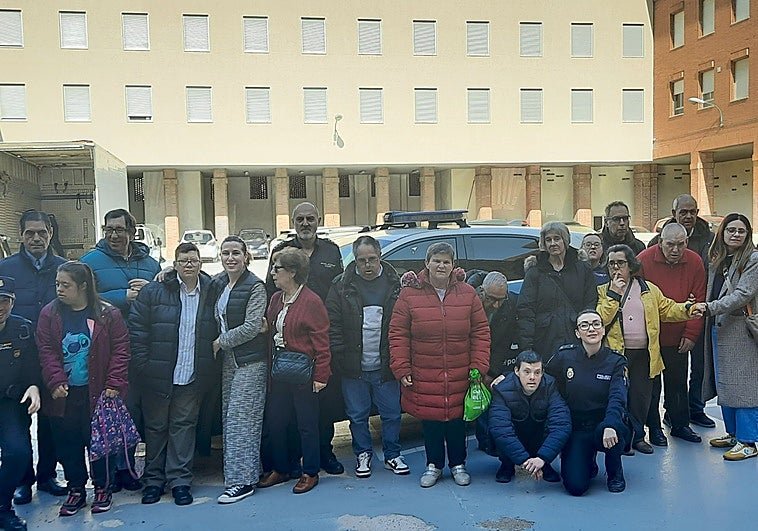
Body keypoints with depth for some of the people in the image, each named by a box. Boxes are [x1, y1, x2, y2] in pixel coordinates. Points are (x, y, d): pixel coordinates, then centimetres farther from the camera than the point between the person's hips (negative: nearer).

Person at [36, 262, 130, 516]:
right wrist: (56, 382, -12)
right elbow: (46, 352, -1)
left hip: (98, 393, -2)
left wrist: (114, 384, -11)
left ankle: (102, 489, 23)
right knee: (68, 444, 10)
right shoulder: (49, 314, 2)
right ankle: (76, 490, 26)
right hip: (64, 395, 3)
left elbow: (120, 350, -5)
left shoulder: (108, 314, -5)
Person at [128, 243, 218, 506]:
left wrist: (209, 369, 4)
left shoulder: (210, 293, 2)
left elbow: (215, 333, 10)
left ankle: (180, 480, 16)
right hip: (159, 375, -1)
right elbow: (136, 329, -3)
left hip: (192, 376, 1)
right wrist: (142, 364, -8)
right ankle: (153, 480, 23)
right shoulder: (153, 292, -4)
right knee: (156, 426, 10)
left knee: (184, 425, 7)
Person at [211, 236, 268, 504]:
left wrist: (220, 342, -9)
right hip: (228, 360, 7)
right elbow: (218, 319, 21)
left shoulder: (255, 286, -11)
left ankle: (242, 481, 0)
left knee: (241, 419, -7)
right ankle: (247, 470, 20)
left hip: (250, 361, -7)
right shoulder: (218, 283, 10)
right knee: (229, 418, 9)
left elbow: (251, 328, -15)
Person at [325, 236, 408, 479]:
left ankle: (392, 455, 27)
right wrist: (340, 355, -6)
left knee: (392, 413, 9)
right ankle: (363, 455, 29)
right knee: (357, 415, 11)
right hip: (354, 367, 0)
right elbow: (332, 324, 0)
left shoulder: (394, 284, 1)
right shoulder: (342, 286, 0)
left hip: (385, 365, 0)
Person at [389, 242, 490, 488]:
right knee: (430, 422, 10)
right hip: (423, 376, -1)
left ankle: (458, 464, 31)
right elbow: (398, 334, -2)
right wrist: (401, 368, -6)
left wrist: (478, 366, -3)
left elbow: (480, 332, 3)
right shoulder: (410, 294, -4)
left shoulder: (467, 293, 1)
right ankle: (433, 465, 29)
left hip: (459, 376, 1)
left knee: (457, 420, 11)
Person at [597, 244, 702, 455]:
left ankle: (637, 436, 24)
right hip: (616, 354, -3)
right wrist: (614, 295, -12)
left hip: (644, 354, 3)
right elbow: (600, 319, -10)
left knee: (641, 397, 9)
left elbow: (667, 308, 13)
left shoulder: (648, 289, 12)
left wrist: (687, 309, -4)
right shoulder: (603, 292, 3)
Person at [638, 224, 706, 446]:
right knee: (651, 384, 7)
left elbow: (698, 301, 1)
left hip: (678, 338, 3)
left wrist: (691, 334, -4)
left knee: (678, 383, 14)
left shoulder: (695, 262, -4)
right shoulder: (644, 260, -13)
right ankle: (653, 427, 20)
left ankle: (680, 425, 30)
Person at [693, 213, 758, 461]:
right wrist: (702, 307, 0)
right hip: (718, 329, 7)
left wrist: (710, 308, -24)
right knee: (724, 383, 12)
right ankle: (733, 433, 24)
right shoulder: (718, 260, 15)